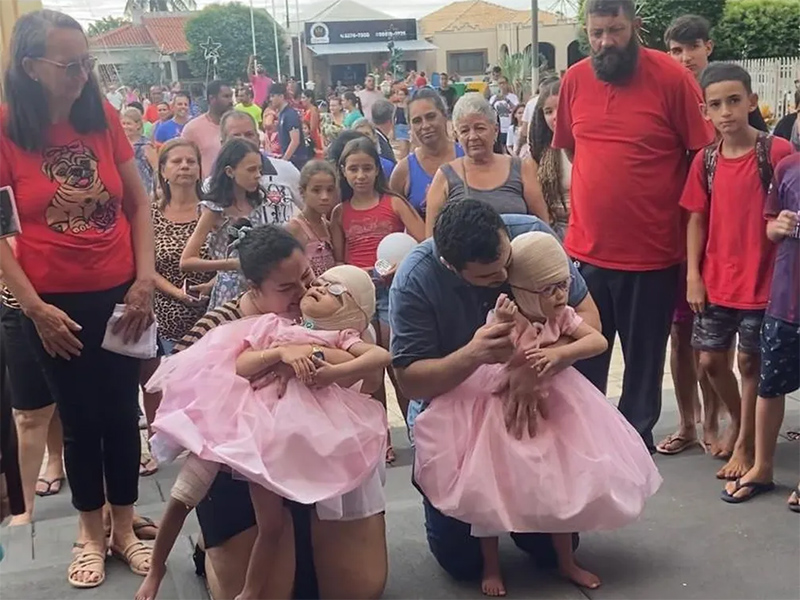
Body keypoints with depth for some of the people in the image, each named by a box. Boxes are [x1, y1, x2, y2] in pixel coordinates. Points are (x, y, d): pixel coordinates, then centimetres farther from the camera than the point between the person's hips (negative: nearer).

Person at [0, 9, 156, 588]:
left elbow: (139, 202, 4)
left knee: (123, 413, 11)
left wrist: (146, 278, -4)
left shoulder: (104, 116, -4)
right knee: (80, 419, 11)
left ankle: (125, 528, 29)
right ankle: (91, 534, 30)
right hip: (55, 303, -2)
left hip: (120, 294, 2)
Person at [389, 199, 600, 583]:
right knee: (462, 561, 1)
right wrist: (471, 355, -43)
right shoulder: (414, 280, -26)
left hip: (529, 401, 2)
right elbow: (410, 381, -23)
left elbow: (587, 315, -17)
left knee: (556, 545, 4)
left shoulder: (533, 235, -21)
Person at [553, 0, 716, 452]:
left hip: (653, 251, -3)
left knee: (645, 358, 13)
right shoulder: (575, 80, 0)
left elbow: (704, 155, -4)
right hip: (585, 249, 3)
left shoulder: (672, 77, -10)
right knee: (582, 357, 14)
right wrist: (601, 195, 11)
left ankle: (636, 440, 32)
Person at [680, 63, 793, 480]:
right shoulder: (706, 160, 2)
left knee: (749, 361, 7)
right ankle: (737, 417, 39)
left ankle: (745, 444, 24)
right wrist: (693, 275, 1)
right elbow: (696, 219, 6)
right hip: (715, 281, 4)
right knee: (710, 359, 12)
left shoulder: (777, 152, -11)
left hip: (761, 281, -4)